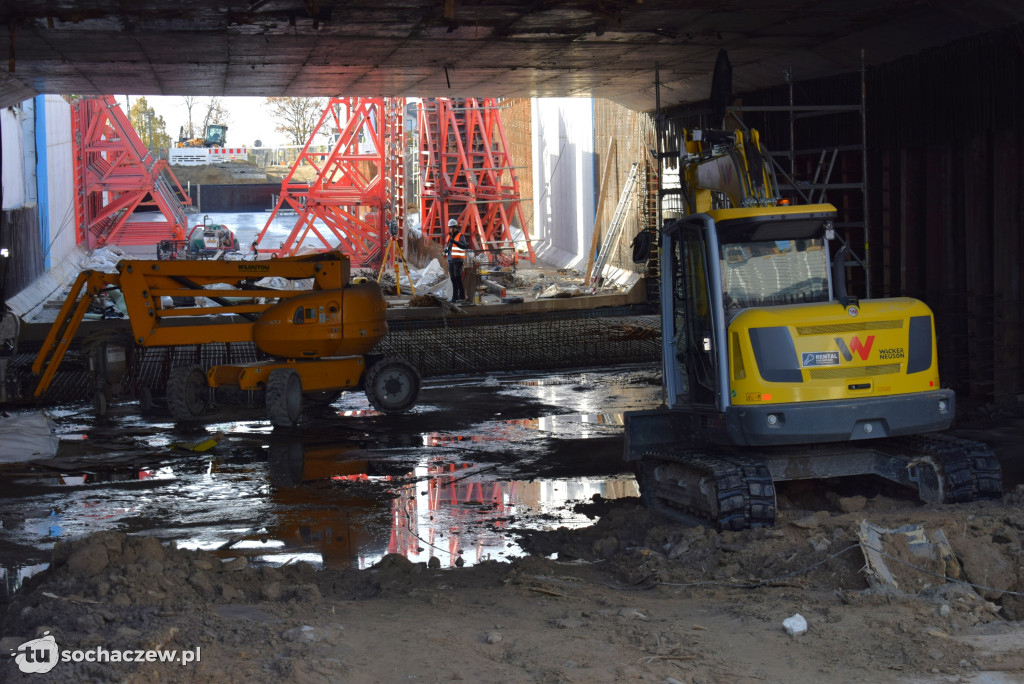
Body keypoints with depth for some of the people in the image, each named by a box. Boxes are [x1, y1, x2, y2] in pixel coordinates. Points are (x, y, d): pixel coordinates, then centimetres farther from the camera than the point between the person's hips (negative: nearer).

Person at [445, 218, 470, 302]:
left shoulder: (460, 236, -7)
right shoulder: (449, 236, 14)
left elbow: (464, 246, -22)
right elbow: (447, 246, 25)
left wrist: (454, 241, -34)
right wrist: (446, 250, 0)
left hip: (458, 261, -7)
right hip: (450, 261, 7)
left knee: (458, 278, -12)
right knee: (453, 279, 6)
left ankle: (462, 296, -9)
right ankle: (455, 296, 9)